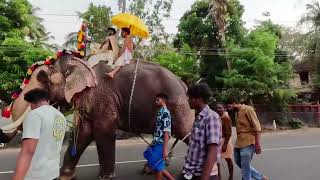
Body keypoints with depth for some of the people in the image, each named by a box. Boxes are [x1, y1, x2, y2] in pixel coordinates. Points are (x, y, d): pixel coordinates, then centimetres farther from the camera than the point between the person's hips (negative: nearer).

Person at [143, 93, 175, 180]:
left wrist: (165, 149, -24)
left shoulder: (165, 112, -13)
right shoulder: (161, 112, 15)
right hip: (156, 144, 10)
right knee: (155, 166, 16)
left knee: (157, 167, 1)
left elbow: (167, 132, -20)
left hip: (160, 145, -10)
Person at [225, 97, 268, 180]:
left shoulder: (248, 109, -11)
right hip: (239, 143, 9)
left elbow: (257, 126, -15)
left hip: (248, 143, -9)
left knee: (245, 167, -2)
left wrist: (258, 144, -20)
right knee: (238, 162, 18)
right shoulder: (237, 113, 14)